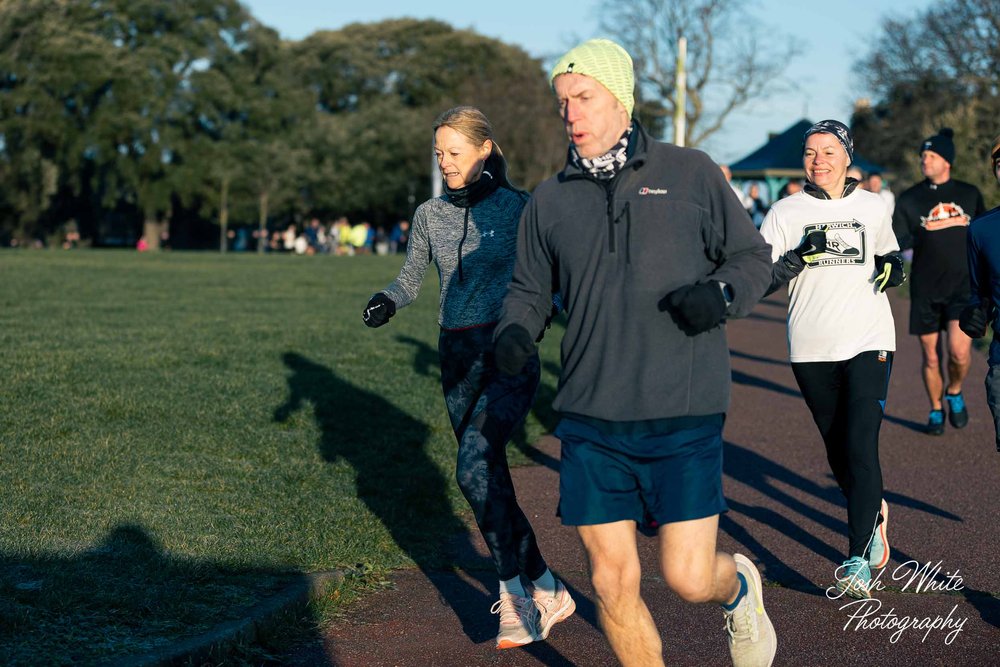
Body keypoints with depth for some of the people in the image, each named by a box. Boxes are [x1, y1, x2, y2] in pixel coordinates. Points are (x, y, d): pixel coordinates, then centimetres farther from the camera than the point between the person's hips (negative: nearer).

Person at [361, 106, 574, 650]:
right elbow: (410, 280, 13)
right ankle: (547, 594, 22)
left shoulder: (517, 208, -5)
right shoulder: (430, 215, 8)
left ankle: (514, 597, -13)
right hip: (458, 358, 6)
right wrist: (387, 302, -8)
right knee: (490, 482, 8)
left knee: (476, 468, -23)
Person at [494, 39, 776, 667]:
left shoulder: (690, 173, 2)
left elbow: (753, 256, 9)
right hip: (590, 421, 3)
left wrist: (720, 293, -13)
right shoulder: (550, 201, 9)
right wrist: (514, 332, -4)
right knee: (612, 582, 3)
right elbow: (529, 289, 19)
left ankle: (739, 587, 31)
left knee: (688, 577, -5)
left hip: (684, 419, -3)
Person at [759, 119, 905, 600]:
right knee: (837, 451, 11)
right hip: (811, 348, 1)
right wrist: (798, 258, -18)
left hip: (868, 342, -1)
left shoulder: (873, 208, 8)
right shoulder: (786, 213, 3)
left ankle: (858, 558, -13)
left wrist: (893, 265, 3)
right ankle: (874, 513, 39)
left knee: (860, 447, -13)